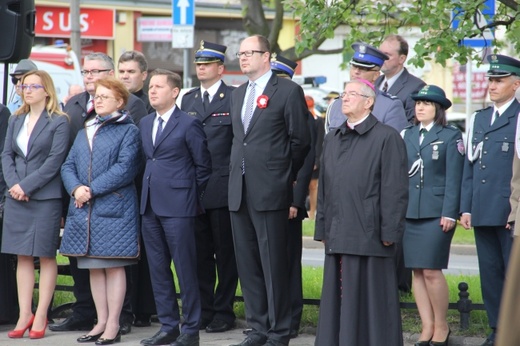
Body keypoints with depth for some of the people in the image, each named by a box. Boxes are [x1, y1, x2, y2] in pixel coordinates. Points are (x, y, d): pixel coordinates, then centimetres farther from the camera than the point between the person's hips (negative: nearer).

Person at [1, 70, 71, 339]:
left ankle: (40, 316, 3)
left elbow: (55, 160, -11)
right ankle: (24, 314, 8)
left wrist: (27, 185, -15)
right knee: (22, 256, 5)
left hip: (46, 196, -5)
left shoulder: (59, 122, -4)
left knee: (46, 256, 0)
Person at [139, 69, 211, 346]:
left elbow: (203, 165, -1)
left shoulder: (189, 124, -5)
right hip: (150, 206, 7)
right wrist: (150, 190, 12)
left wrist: (193, 196, 2)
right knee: (158, 269, 9)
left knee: (185, 269, -4)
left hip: (178, 207, -7)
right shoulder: (145, 123, 14)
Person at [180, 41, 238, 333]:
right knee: (199, 252, 9)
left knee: (225, 252, 1)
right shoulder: (188, 99, 15)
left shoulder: (234, 98, -3)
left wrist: (236, 177, -9)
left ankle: (223, 312, 7)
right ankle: (202, 310, 16)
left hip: (222, 187, -5)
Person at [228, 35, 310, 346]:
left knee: (273, 265, -4)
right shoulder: (238, 94, 17)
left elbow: (300, 140, -3)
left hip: (270, 192, -7)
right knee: (248, 264, 9)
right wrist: (238, 174, 13)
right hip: (239, 192, 7)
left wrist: (283, 177, 3)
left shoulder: (288, 91, -5)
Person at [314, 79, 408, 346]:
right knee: (338, 298, 8)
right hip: (338, 236, 6)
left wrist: (389, 232, -12)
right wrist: (322, 229, 14)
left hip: (368, 234, -6)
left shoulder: (386, 138, -4)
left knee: (369, 297, -3)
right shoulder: (332, 139, 17)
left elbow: (395, 189, -8)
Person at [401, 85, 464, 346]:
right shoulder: (406, 136, 13)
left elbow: (454, 178, -4)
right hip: (409, 213, 5)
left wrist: (449, 213, -11)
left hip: (436, 213, -5)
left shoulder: (451, 136, 0)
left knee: (431, 271, -8)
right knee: (417, 272, 4)